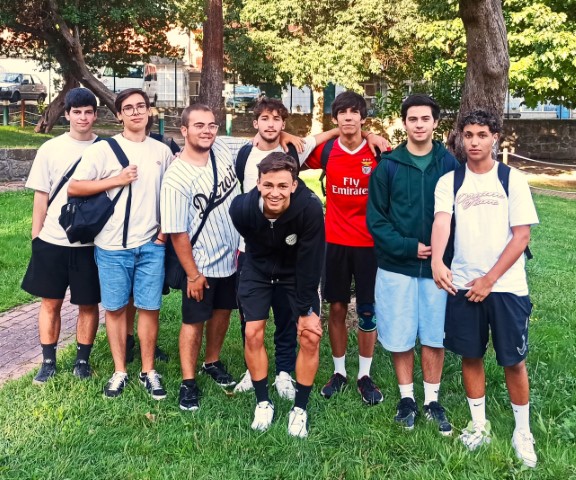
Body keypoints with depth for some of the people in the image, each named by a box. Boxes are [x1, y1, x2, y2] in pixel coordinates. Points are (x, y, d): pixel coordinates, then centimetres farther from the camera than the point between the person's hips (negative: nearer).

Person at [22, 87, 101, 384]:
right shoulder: (50, 149, 0)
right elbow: (41, 197, 4)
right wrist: (35, 237, 2)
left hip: (91, 242, -1)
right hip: (52, 241, 1)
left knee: (88, 304, 9)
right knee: (50, 302, 10)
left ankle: (83, 360, 25)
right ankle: (48, 362, 23)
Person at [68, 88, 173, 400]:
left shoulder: (162, 151, 7)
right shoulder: (103, 149, -3)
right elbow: (74, 188, -7)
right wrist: (117, 180, -13)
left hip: (151, 244, 2)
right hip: (113, 245, -2)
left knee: (149, 307, 5)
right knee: (116, 307, 7)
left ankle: (148, 371, 19)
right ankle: (119, 371, 21)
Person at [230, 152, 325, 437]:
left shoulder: (310, 208, -36)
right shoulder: (243, 208, -30)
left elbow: (309, 264, -25)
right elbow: (253, 245, -5)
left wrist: (306, 310, -18)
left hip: (299, 272, -1)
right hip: (258, 269, 1)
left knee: (310, 337, -6)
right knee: (253, 334, -2)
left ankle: (300, 408, 13)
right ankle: (263, 402, 19)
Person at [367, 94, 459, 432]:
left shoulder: (448, 164, 1)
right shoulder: (389, 165, -1)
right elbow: (376, 218, -3)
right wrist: (407, 247, -13)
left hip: (437, 265, 1)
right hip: (397, 266, 0)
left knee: (435, 336, 8)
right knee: (400, 337, 7)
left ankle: (432, 400, 24)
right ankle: (407, 398, 24)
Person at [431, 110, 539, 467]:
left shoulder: (513, 180, -2)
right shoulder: (449, 182, 2)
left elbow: (522, 236, -6)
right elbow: (441, 222, -15)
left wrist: (489, 280, -12)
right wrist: (437, 262, -35)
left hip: (507, 286, -2)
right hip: (463, 286, 2)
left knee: (513, 360, 5)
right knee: (471, 356, 10)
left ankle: (523, 433, 22)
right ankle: (480, 425, 28)